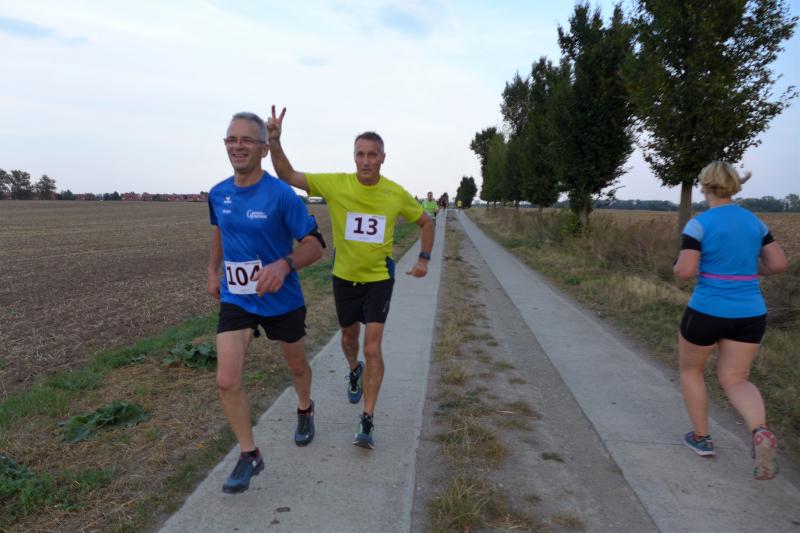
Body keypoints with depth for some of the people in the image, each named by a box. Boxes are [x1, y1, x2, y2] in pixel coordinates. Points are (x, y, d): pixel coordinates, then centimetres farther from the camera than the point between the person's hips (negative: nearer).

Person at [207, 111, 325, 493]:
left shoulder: (282, 195, -19)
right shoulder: (218, 194, -2)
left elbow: (315, 245, -18)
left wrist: (284, 265, -35)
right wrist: (213, 271, 19)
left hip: (282, 300, -3)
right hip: (235, 299, 3)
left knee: (296, 365, 19)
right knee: (226, 380, -7)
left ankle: (305, 410, 52)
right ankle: (249, 455, 14)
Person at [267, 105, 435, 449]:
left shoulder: (397, 194, -10)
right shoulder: (335, 184, -11)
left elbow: (426, 223, 6)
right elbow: (288, 176, -11)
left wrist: (424, 259, -2)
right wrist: (274, 141, -25)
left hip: (379, 279, -2)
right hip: (344, 278, 2)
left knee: (372, 348, -9)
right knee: (349, 338, 21)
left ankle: (367, 422, 2)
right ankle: (355, 371, 56)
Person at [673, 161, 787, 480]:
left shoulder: (699, 224, -13)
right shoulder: (753, 221, 6)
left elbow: (684, 272, -18)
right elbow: (779, 264, 9)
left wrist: (678, 266, 5)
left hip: (707, 312, -5)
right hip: (750, 313, 5)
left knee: (690, 369, 19)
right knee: (735, 380, 14)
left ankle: (702, 438, 27)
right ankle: (761, 433, -14)